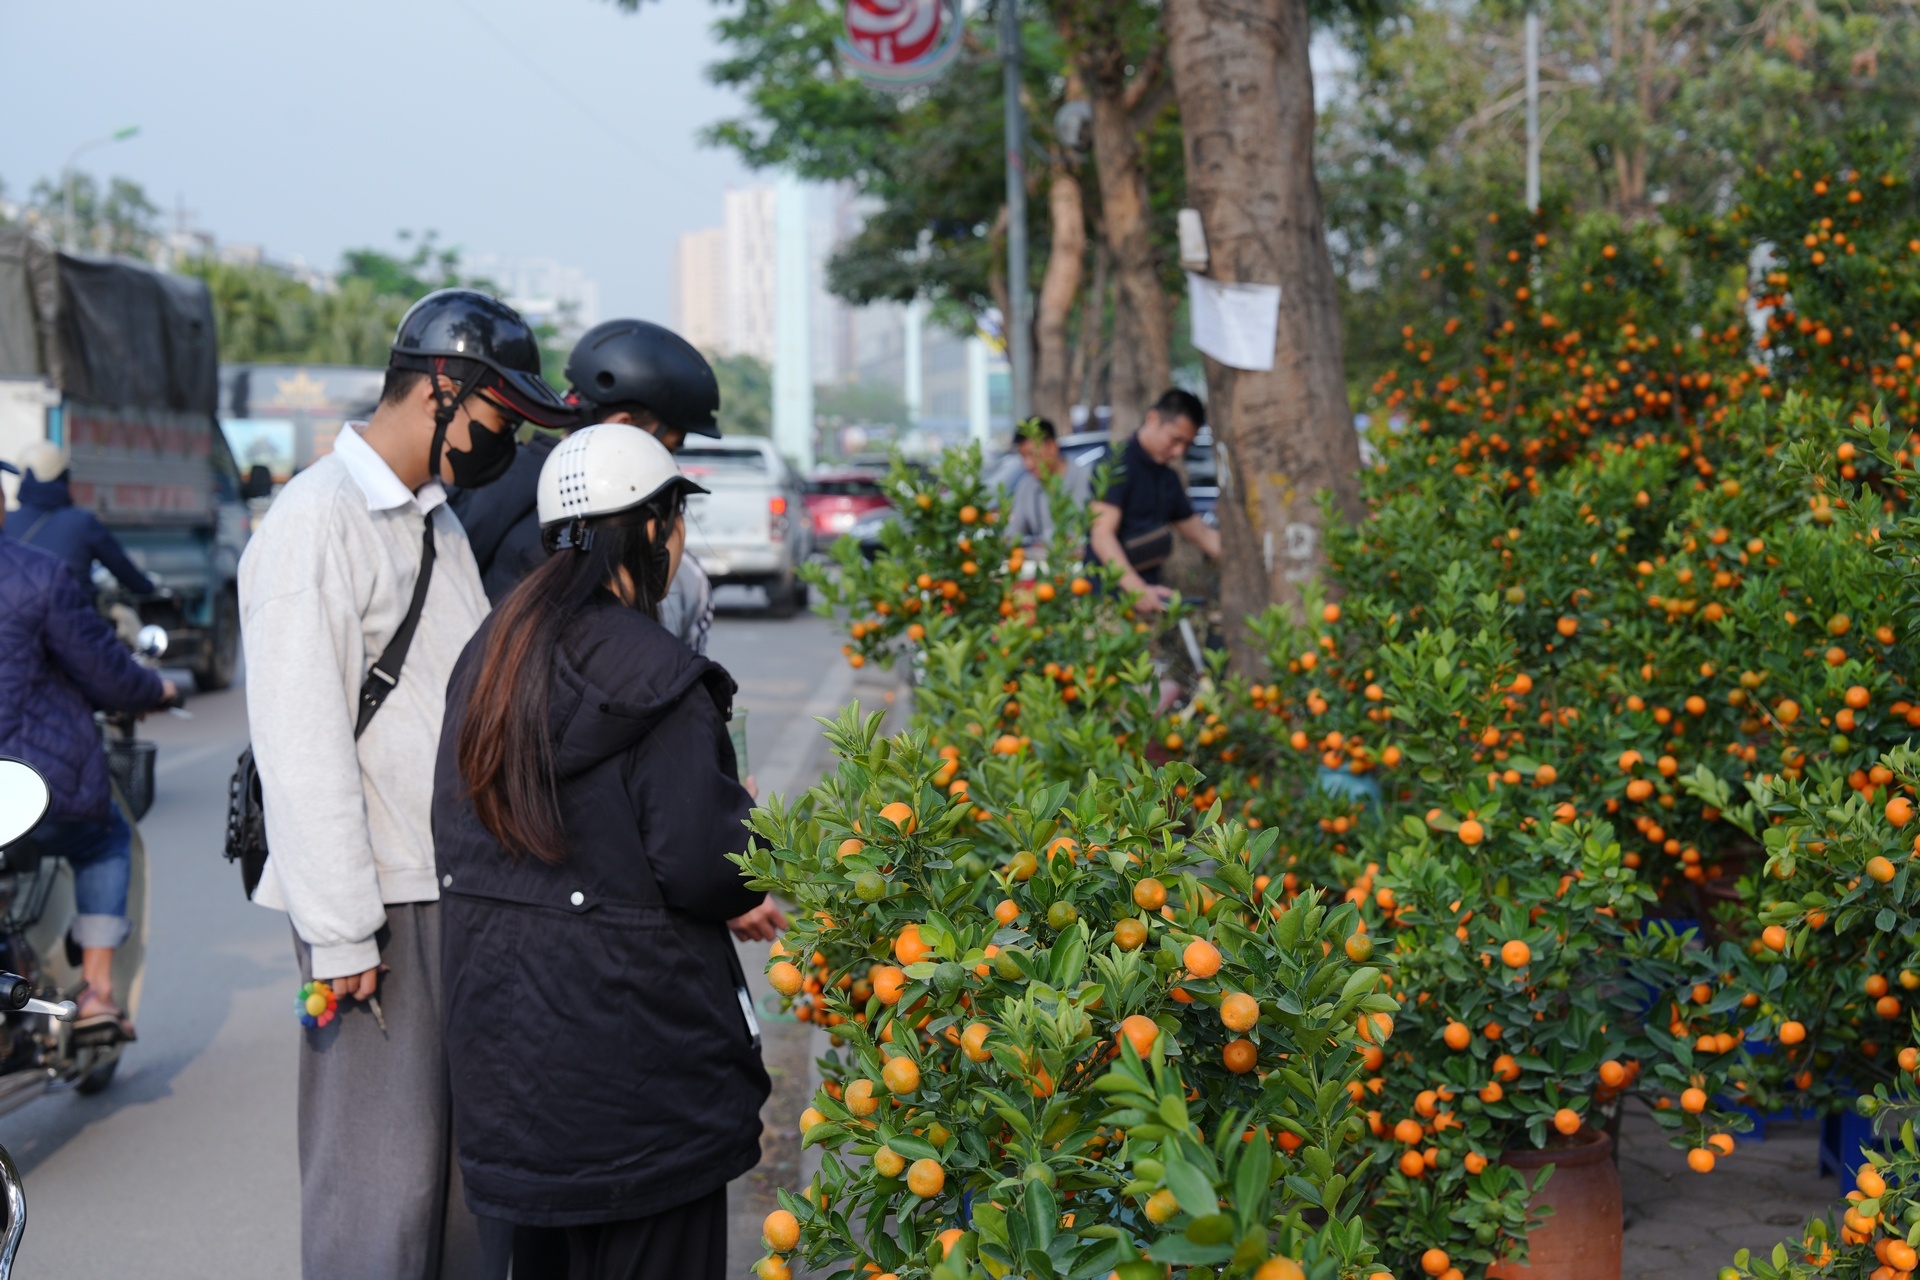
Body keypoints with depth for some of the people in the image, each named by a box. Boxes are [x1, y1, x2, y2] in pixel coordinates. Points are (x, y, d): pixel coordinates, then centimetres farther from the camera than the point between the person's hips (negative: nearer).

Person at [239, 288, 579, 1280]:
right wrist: (340, 933, -18)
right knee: (382, 1172, -5)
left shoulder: (438, 521, 18)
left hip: (464, 894, 9)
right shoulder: (318, 522, -11)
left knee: (471, 1154, 12)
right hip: (379, 906, -9)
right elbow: (303, 745, -16)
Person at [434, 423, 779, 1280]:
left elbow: (454, 827, 11)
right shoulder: (655, 677, -17)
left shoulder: (487, 656, 7)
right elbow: (698, 863, -20)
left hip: (497, 1009, 8)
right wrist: (749, 892, 3)